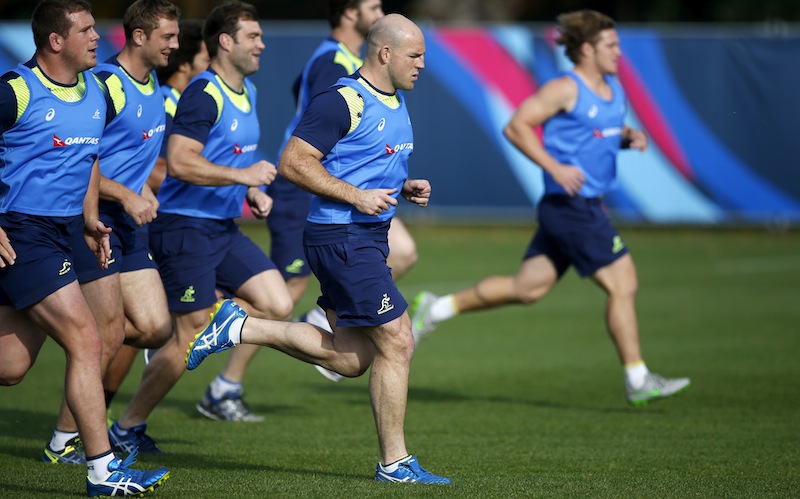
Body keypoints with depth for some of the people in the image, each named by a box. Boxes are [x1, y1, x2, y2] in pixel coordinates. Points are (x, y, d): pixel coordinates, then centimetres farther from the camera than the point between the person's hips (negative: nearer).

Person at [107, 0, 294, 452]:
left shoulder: (248, 92, 14)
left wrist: (252, 192, 13)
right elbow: (180, 162, -26)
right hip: (186, 226, -9)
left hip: (224, 228, 9)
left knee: (278, 305, -4)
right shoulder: (204, 94, -16)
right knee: (190, 335, -6)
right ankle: (127, 428, 8)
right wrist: (242, 175, -28)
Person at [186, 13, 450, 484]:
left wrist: (405, 188, 7)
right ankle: (394, 463, 3)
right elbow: (294, 162, -18)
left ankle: (241, 327, 17)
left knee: (350, 359, 10)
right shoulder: (342, 102, -16)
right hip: (341, 238, -10)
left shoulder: (396, 103, 14)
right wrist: (357, 196, -22)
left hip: (369, 238, 10)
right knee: (397, 342, -8)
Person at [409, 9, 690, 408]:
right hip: (569, 206, -10)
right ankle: (638, 382, -1)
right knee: (623, 284, -8)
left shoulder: (613, 89, 13)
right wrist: (555, 167, -21)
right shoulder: (565, 89, -12)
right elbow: (515, 126, -14)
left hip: (588, 206, 10)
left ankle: (436, 309, 22)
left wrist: (630, 137, 5)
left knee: (527, 287, 12)